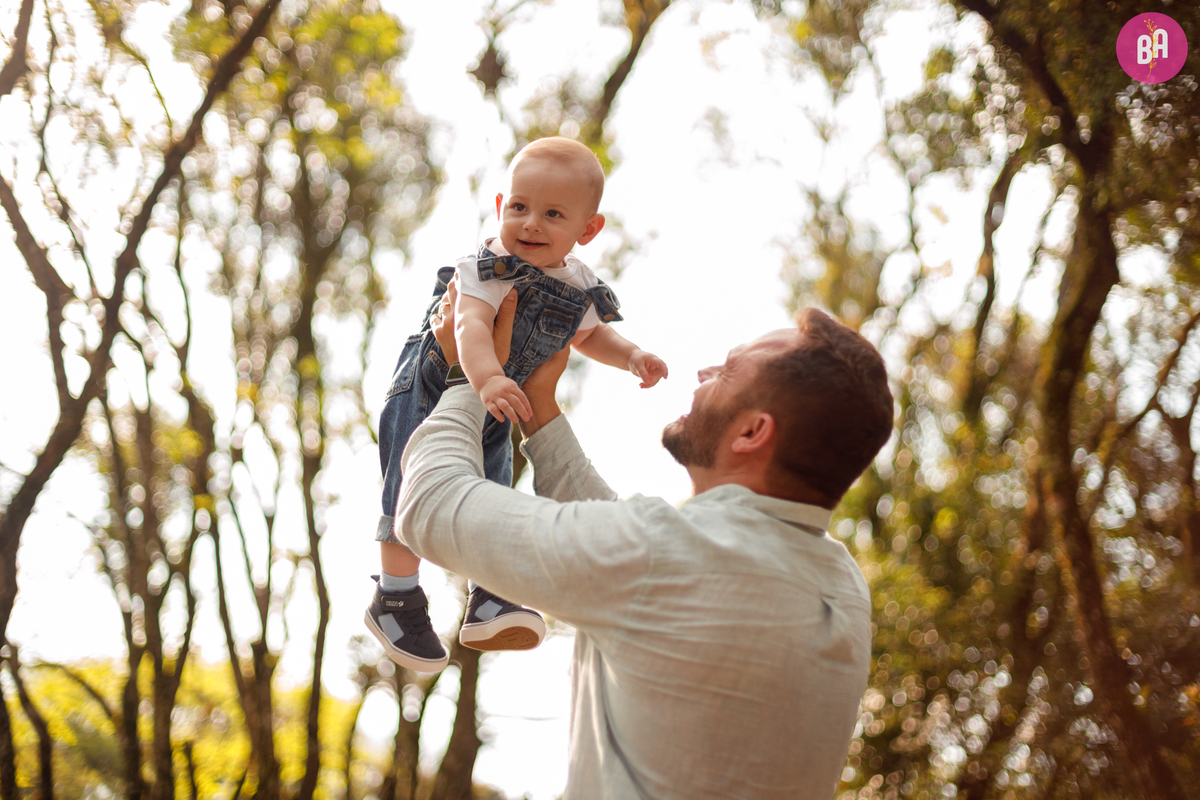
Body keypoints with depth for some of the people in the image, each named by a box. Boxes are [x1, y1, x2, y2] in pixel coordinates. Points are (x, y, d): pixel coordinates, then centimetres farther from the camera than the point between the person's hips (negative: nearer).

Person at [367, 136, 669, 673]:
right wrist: (487, 379, -59)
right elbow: (470, 326, -41)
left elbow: (587, 333, 18)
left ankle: (489, 605, 16)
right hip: (430, 393, -5)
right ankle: (395, 601, 14)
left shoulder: (581, 288, -3)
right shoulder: (487, 269, -25)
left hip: (495, 410, 5)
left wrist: (631, 357, 2)